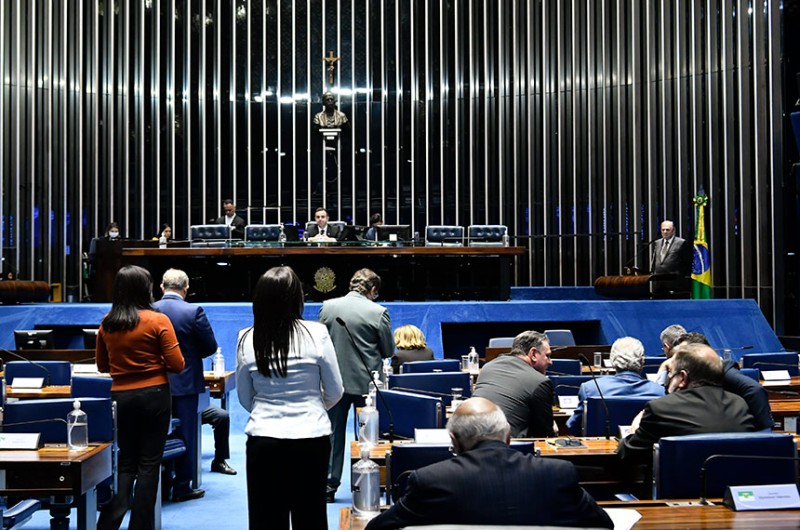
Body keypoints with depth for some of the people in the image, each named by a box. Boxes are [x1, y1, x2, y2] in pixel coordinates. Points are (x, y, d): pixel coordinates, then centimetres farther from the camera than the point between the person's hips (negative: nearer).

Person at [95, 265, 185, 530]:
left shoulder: (106, 324, 1)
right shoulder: (158, 320, -11)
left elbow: (102, 365, 12)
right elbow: (177, 365, -10)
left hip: (121, 397, 4)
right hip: (154, 395, -3)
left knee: (125, 462, 14)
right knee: (149, 464, 6)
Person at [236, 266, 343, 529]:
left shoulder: (247, 339, -3)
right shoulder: (316, 333, -9)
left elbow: (245, 399, 6)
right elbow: (335, 392, 0)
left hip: (264, 440, 1)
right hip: (311, 438, -1)